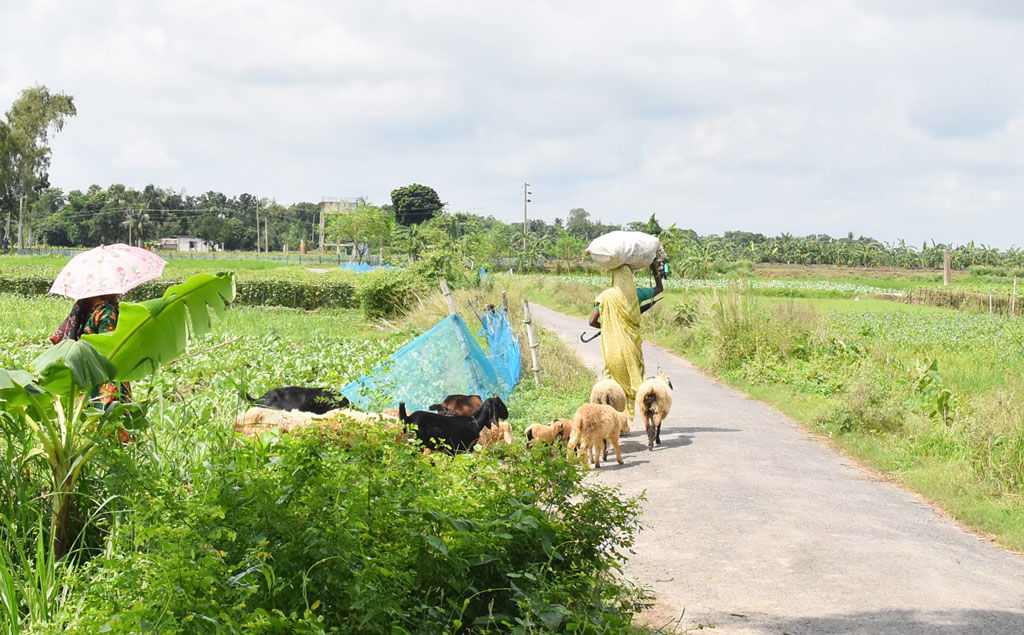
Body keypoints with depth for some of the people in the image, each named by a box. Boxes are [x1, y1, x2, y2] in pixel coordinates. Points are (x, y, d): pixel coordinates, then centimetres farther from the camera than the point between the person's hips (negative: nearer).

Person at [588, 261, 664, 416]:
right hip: (631, 347, 1)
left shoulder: (606, 296, -6)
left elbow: (592, 321, -8)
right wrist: (654, 268, 27)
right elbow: (659, 287, 16)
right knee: (632, 384, 9)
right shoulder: (636, 294, -2)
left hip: (612, 349, -1)